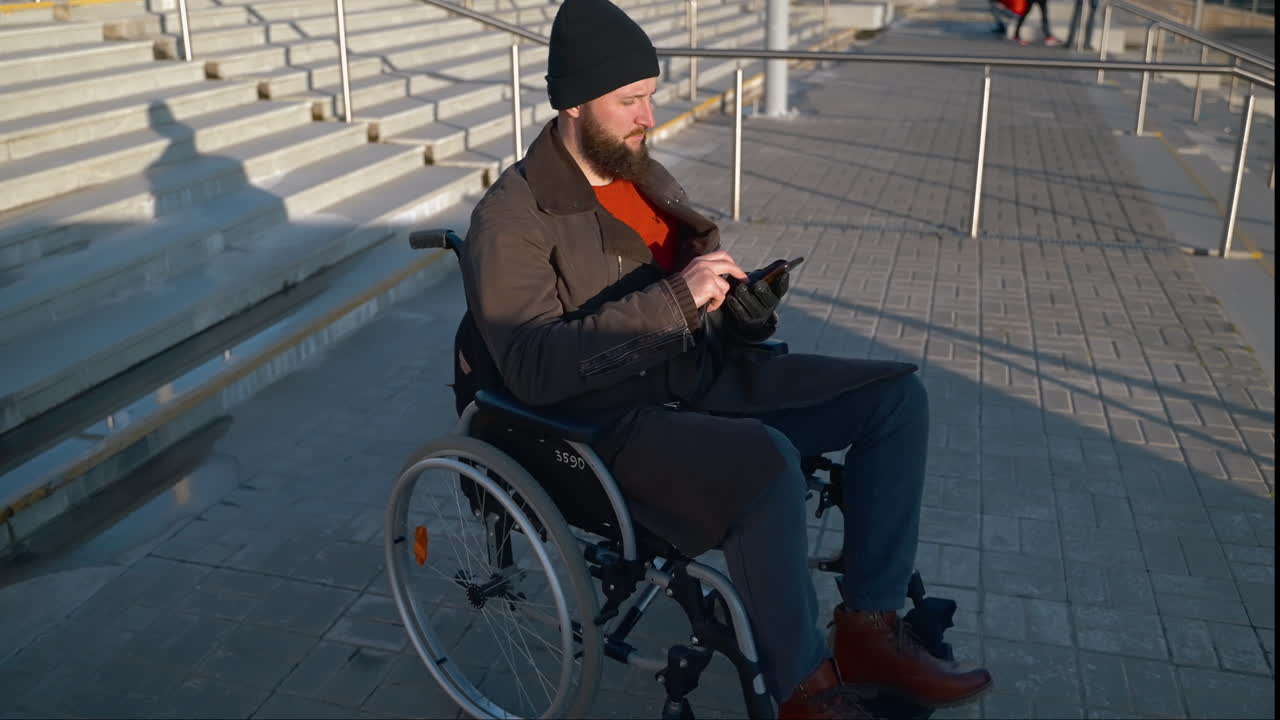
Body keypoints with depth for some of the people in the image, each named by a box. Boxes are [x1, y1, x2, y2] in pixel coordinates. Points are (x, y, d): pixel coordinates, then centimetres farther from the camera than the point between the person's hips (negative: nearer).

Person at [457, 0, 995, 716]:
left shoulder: (649, 178, 13)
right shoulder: (510, 220, -11)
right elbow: (533, 367, -24)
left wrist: (749, 306, -2)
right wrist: (674, 300, -27)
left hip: (706, 375, 8)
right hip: (606, 419, -8)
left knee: (897, 394, -2)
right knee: (767, 461, -36)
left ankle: (869, 631, 0)